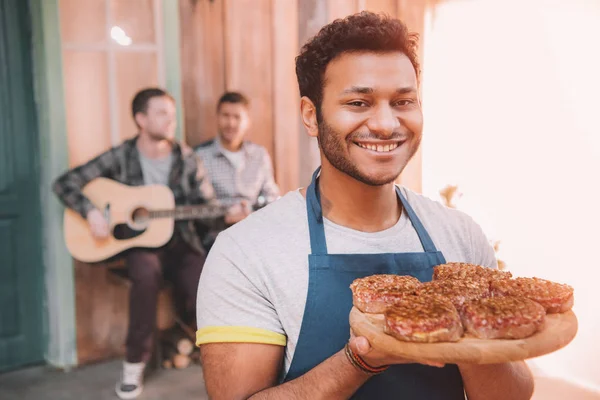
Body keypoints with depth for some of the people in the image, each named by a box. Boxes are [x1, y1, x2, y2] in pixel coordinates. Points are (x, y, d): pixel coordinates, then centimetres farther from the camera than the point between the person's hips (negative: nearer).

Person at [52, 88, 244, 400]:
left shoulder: (186, 160, 1)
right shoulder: (121, 157, -4)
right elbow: (64, 183, -4)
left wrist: (226, 215, -19)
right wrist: (91, 212, -20)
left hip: (180, 243, 2)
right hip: (137, 242, -1)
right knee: (146, 272, -37)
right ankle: (135, 361, -17)